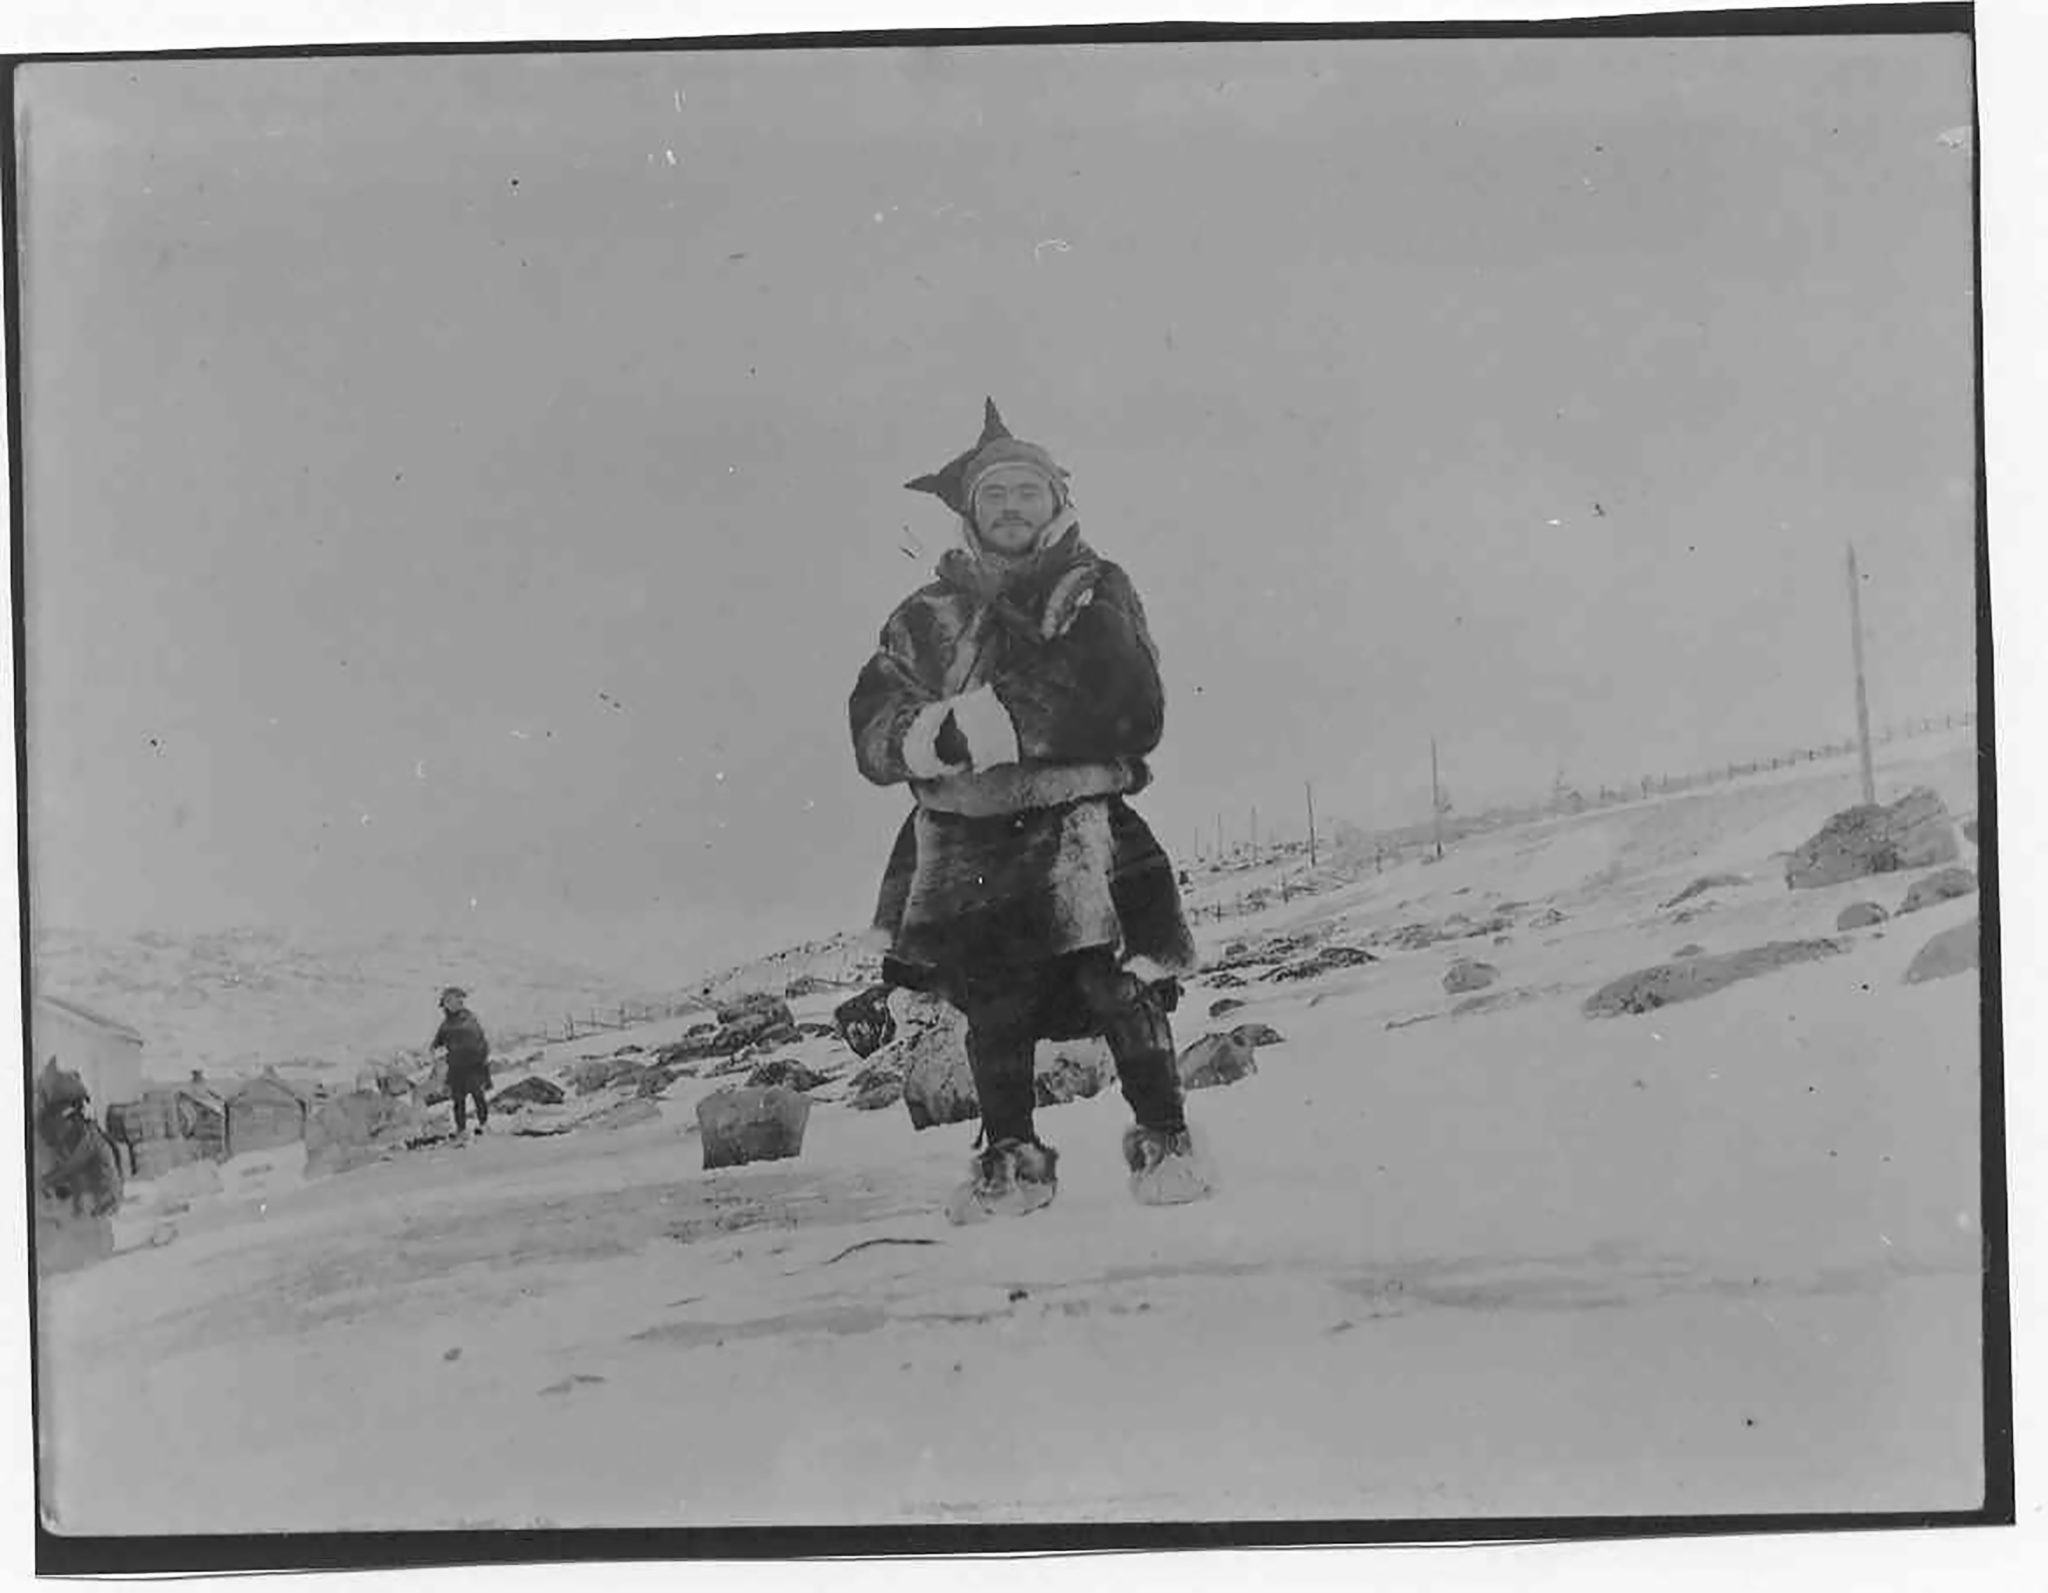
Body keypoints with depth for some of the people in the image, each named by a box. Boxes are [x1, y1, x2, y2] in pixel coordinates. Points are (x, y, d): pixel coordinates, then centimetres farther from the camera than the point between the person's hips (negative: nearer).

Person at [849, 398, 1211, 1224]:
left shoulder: (1096, 594, 6)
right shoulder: (928, 615, 13)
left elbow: (1133, 714, -8)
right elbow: (872, 729, 5)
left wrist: (1000, 721, -14)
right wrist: (936, 734, -18)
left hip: (1078, 828, -3)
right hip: (965, 846, 3)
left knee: (1120, 986, -11)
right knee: (992, 1007, 7)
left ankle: (1165, 1140, 5)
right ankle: (1010, 1158, 23)